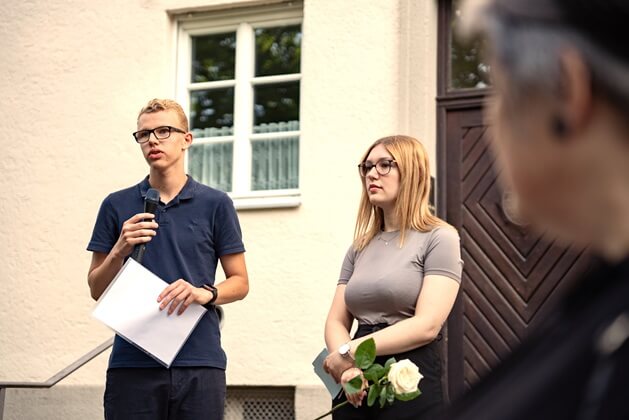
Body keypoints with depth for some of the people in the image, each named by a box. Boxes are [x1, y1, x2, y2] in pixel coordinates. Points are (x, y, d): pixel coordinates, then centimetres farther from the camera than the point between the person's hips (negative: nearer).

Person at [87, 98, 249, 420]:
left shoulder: (215, 204, 6)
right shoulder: (117, 206, 10)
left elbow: (240, 282, 8)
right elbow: (97, 290, 11)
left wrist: (205, 293, -12)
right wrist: (120, 251, -7)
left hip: (199, 361, -1)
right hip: (132, 362, 1)